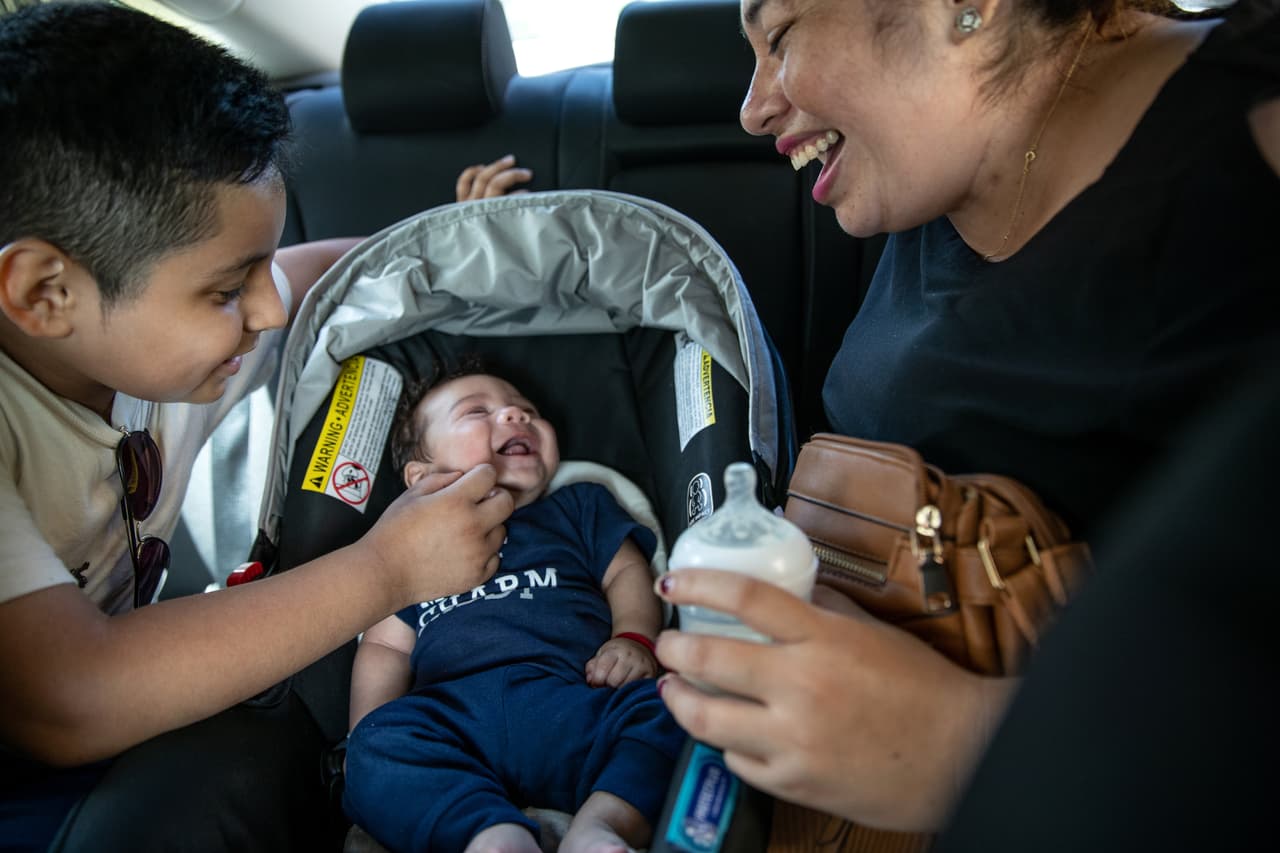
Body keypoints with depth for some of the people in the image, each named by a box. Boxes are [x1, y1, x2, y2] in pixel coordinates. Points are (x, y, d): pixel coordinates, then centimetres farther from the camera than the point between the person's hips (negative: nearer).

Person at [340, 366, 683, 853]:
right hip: (451, 711, 0)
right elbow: (386, 645, 21)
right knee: (376, 748, -29)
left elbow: (627, 571, 19)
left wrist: (634, 637, -4)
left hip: (573, 702, 0)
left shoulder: (579, 506, 30)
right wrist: (369, 734, 2)